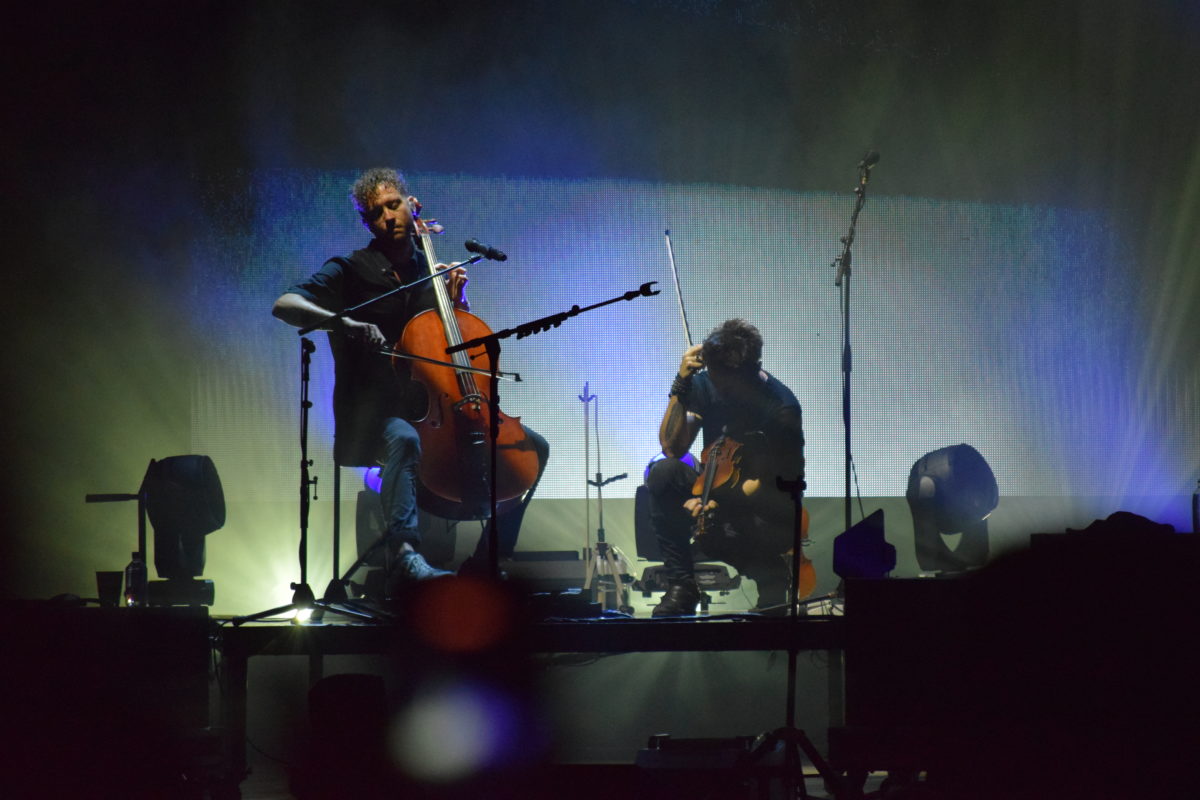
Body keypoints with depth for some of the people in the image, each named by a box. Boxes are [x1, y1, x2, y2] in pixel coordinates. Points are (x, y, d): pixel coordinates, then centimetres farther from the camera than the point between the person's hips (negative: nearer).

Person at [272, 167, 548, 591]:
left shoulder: (432, 271, 14)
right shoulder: (351, 271, -1)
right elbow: (284, 305, -17)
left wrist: (457, 300, 2)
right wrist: (345, 322, -33)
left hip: (433, 409, 6)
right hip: (376, 416, -6)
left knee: (534, 446, -2)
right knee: (404, 440, -41)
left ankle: (484, 561, 0)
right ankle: (406, 555, -56)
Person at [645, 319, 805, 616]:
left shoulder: (781, 409, -19)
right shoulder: (705, 385, -6)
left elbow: (767, 484, -16)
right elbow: (672, 447, -11)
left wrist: (717, 502, -29)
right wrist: (680, 385, -21)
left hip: (768, 513, -5)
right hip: (717, 491, 5)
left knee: (713, 531, -37)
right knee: (663, 472, -24)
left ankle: (773, 573, -2)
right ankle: (681, 586, -18)